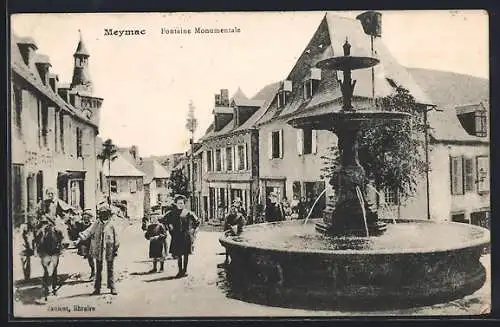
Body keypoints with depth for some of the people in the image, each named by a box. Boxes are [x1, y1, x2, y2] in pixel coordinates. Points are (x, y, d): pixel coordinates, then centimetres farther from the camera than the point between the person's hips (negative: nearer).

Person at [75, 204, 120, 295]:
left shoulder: (111, 224, 0)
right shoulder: (96, 223, 4)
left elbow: (115, 237, 4)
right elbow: (88, 231, -5)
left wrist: (116, 249, 4)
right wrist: (80, 239, -18)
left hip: (109, 250, -1)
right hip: (98, 249, 2)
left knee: (110, 270, 6)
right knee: (98, 270, 9)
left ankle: (112, 287, 15)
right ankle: (97, 288, 16)